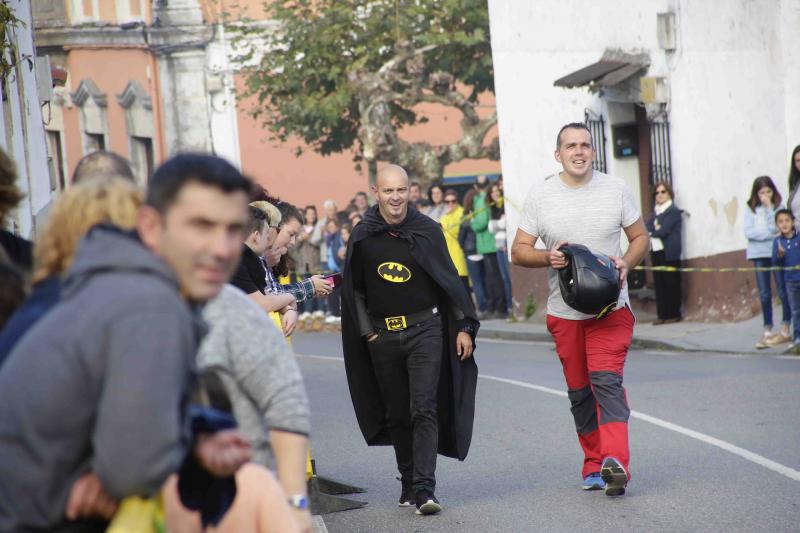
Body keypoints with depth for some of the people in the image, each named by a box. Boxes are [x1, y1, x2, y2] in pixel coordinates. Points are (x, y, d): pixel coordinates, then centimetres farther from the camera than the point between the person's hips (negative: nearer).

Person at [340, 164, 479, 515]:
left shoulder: (427, 231, 0)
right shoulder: (362, 237, 3)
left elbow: (451, 282, 5)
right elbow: (355, 291, 11)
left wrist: (464, 327, 1)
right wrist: (367, 332, 3)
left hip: (425, 331, -2)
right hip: (383, 338, 2)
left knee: (424, 410, -11)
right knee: (397, 416, 9)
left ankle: (424, 490, -17)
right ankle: (409, 484, 21)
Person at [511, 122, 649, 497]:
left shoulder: (615, 189, 2)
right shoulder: (540, 194, 1)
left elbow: (641, 237, 11)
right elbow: (518, 251, 4)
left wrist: (626, 263, -10)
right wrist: (548, 258, -16)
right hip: (564, 311, 2)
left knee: (607, 379, -18)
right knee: (579, 391, 7)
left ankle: (614, 462, -28)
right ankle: (594, 465, 18)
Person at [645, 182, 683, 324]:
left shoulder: (673, 211, -5)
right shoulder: (655, 212, 18)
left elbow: (663, 231, -14)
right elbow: (646, 228, 6)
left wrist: (652, 232, 0)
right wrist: (655, 229, -12)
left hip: (669, 252, -7)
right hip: (656, 252, 7)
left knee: (671, 284, -4)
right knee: (659, 283, 4)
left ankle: (673, 314, 1)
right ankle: (662, 314, 7)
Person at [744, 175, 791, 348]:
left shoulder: (778, 207, 1)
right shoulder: (751, 209, 4)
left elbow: (777, 226, -11)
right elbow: (748, 232, -5)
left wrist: (769, 208, -12)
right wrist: (772, 235, -10)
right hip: (759, 254, 2)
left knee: (783, 291, -2)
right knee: (764, 294, 5)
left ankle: (785, 329, 5)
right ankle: (767, 331, 9)